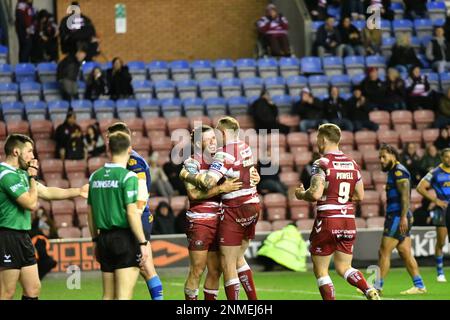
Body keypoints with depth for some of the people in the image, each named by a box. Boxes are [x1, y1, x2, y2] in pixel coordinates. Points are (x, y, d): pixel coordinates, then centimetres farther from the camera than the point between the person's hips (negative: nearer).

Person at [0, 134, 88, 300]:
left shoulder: (21, 173, 16)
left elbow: (47, 192, 23)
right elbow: (31, 203, -18)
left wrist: (78, 191, 23)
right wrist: (33, 177, -5)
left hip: (23, 236, 10)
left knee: (33, 289, 10)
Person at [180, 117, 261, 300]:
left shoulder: (223, 154, -17)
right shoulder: (245, 148, 7)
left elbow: (208, 182, -28)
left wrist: (186, 175, -13)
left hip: (235, 211, -8)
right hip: (252, 205, 8)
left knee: (228, 264, -3)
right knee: (238, 258, 21)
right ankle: (253, 298, 21)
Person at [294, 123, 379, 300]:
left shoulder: (322, 164, -11)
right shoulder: (352, 164, 9)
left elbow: (315, 194, -20)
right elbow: (359, 195, 13)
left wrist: (301, 194, 0)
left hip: (327, 221, -6)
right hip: (349, 221, 6)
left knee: (320, 270, 5)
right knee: (343, 267, 13)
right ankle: (369, 291, -11)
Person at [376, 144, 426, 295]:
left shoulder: (399, 171, -10)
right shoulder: (394, 172, 21)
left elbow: (405, 195, -19)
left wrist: (403, 217, -25)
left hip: (398, 217, -10)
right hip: (395, 217, 10)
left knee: (384, 252, -8)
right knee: (405, 254, 8)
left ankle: (377, 286, -6)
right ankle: (419, 286, 8)